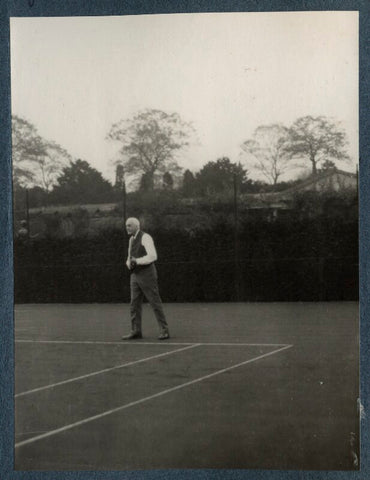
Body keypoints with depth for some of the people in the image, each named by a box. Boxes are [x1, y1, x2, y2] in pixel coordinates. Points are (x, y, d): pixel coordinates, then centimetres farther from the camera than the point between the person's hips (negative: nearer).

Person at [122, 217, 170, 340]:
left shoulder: (145, 237, -12)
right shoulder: (131, 240, 15)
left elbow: (153, 256, -23)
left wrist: (137, 261, -25)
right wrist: (129, 264, -2)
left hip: (147, 275, -8)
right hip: (135, 276, 8)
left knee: (155, 303, -5)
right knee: (134, 304, 3)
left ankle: (164, 331, 0)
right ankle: (136, 331, 6)